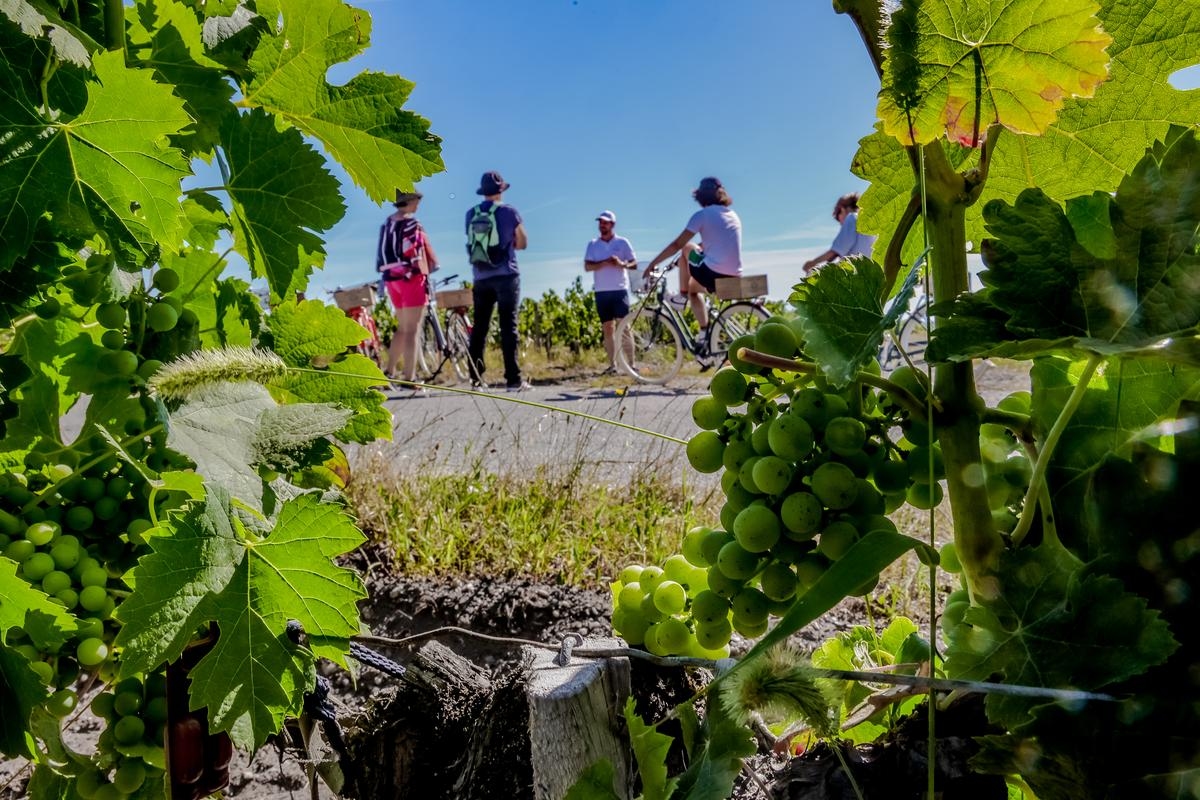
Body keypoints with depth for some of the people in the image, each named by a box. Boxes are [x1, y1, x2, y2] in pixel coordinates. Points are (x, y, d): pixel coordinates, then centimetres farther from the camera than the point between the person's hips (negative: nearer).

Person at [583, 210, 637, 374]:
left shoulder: (622, 242, 5)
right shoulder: (593, 244, 9)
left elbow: (634, 264, 4)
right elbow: (587, 267, -1)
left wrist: (621, 264, -17)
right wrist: (605, 263, -16)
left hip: (619, 290, -3)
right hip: (601, 291, 3)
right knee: (607, 329, 5)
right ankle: (612, 364, 10)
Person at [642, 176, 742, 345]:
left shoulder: (702, 215, -3)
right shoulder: (733, 215, 18)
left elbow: (677, 245, -4)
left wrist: (652, 263, 4)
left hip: (712, 273, -7)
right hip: (733, 277, 7)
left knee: (687, 249, 16)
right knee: (693, 288, 30)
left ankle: (682, 295, 17)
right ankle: (705, 333, 18)